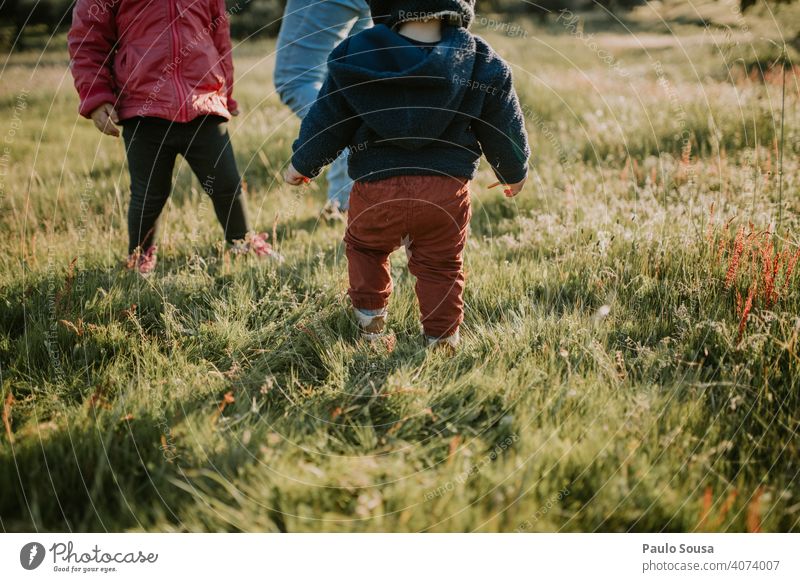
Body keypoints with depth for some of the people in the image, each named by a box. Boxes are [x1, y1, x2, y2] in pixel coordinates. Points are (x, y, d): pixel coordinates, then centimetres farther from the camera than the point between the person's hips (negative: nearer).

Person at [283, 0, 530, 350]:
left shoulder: (356, 56, -3)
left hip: (377, 185, 0)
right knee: (440, 265, 17)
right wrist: (515, 173, 27)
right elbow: (505, 128, 9)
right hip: (447, 188, 0)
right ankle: (442, 336, 21)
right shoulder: (481, 63, -1)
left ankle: (370, 318, 32)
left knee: (364, 247, 27)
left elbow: (326, 120, 5)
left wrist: (301, 165, 22)